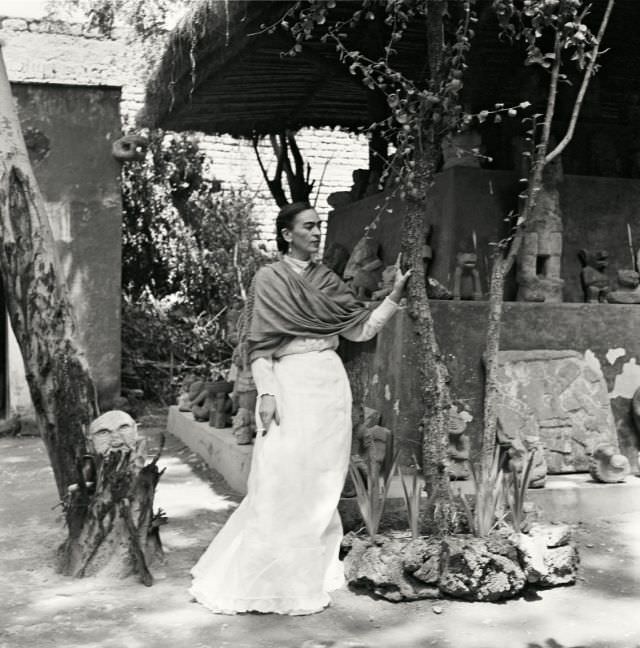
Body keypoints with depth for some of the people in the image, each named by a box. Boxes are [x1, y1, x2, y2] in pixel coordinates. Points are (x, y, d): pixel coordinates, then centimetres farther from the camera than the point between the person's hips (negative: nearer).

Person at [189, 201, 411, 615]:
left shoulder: (328, 281, 12)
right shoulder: (269, 278, 0)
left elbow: (361, 329, 7)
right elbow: (260, 343, -4)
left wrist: (395, 297, -3)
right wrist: (267, 392, -13)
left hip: (328, 383, 4)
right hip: (288, 382, -4)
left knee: (321, 482, 7)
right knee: (281, 483, -6)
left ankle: (312, 574, 18)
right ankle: (269, 579, 8)